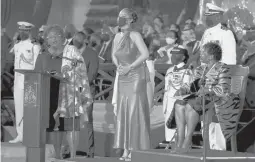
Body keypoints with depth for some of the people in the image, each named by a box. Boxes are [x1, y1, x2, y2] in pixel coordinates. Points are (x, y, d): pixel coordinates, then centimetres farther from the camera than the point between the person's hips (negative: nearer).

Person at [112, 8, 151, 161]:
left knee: (135, 112, -6)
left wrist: (129, 67, -18)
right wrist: (118, 66, 2)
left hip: (136, 77, -7)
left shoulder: (135, 35, -13)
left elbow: (145, 54, -23)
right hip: (123, 78, 7)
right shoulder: (118, 36, 8)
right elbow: (114, 55, 22)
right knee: (122, 112, 4)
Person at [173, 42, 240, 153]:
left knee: (190, 105, -31)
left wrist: (207, 90, -29)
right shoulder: (200, 69, 14)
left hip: (218, 101, -8)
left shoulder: (222, 69, -9)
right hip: (202, 98, 8)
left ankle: (188, 141, -22)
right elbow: (192, 88, 11)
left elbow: (224, 90, -22)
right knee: (179, 103, -18)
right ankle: (180, 141, -24)